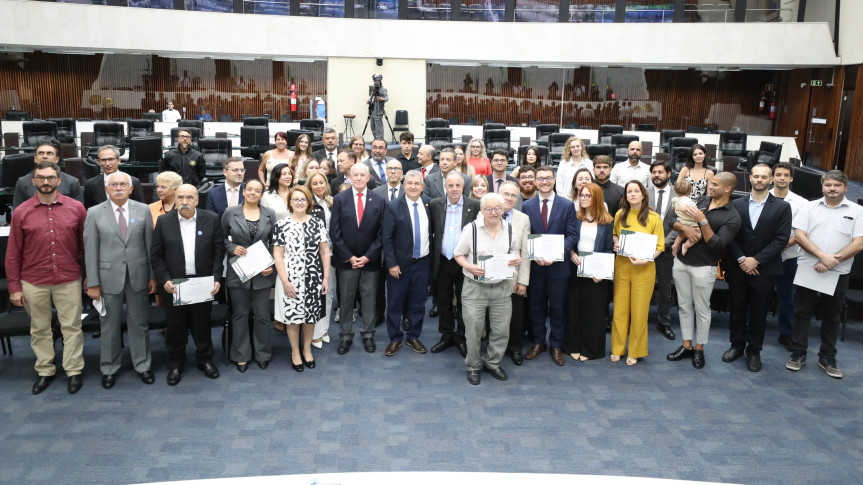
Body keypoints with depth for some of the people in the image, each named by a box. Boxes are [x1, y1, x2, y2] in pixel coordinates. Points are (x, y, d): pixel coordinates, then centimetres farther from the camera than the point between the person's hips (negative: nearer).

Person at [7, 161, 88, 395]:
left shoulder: (76, 208, -1)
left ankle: (74, 371, 16)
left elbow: (86, 244, 5)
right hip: (33, 283, 1)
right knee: (39, 329, 11)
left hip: (69, 281, -1)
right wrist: (14, 286, 1)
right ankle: (44, 371, 25)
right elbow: (13, 253, 3)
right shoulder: (21, 212, 0)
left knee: (71, 327, 5)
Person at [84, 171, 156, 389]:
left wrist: (153, 276, 2)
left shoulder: (143, 210, 1)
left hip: (138, 275, 1)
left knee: (139, 323, 12)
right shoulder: (95, 213, -2)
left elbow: (150, 245, 3)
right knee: (109, 325, 11)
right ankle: (109, 368, 27)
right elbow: (90, 250, -3)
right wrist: (93, 282, -5)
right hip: (108, 277, -1)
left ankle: (142, 365, 26)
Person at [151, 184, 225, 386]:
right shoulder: (164, 221, 0)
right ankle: (176, 363, 27)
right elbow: (156, 255, 1)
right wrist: (164, 280, -10)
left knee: (202, 325, 11)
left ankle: (204, 359, 30)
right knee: (176, 327, 9)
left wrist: (217, 278, -8)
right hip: (174, 285, 0)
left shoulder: (211, 219, -1)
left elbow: (219, 251, 0)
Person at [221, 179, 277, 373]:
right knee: (240, 315, 10)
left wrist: (272, 265, -4)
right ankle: (241, 355, 23)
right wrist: (232, 248, -11)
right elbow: (221, 238, 7)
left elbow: (274, 243, 7)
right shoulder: (230, 212, -1)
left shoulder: (270, 214, 3)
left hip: (262, 272, 1)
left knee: (262, 315, 7)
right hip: (238, 272, 0)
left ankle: (263, 353, 22)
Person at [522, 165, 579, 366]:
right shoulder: (527, 206, 4)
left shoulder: (567, 205, -1)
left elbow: (572, 235, -5)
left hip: (558, 265, -1)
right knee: (536, 305, 11)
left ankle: (555, 345, 21)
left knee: (557, 307, 8)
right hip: (535, 265, 1)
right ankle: (538, 342, 26)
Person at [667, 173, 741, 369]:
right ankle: (686, 346, 22)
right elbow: (675, 221, 7)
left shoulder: (732, 217, -10)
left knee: (701, 309, 6)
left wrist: (702, 221, -23)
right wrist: (685, 227, -14)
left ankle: (699, 349, 20)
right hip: (681, 261, 5)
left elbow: (717, 245, -19)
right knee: (684, 305, 12)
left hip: (703, 267, -5)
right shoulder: (701, 202, 5)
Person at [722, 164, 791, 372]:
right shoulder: (736, 204, 4)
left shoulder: (782, 207, -2)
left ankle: (754, 351, 22)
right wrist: (741, 259, -13)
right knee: (737, 309, 12)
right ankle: (737, 345, 28)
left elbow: (781, 239, -8)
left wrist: (756, 260, -15)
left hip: (765, 270, -2)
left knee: (759, 312, 7)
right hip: (738, 268, 2)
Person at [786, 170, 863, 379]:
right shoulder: (810, 207, 3)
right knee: (802, 312, 6)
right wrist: (823, 256, -17)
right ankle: (798, 353, 18)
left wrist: (832, 261, -16)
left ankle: (827, 357, 23)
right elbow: (799, 235, -5)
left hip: (838, 274, 0)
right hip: (807, 269, 0)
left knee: (831, 316, 11)